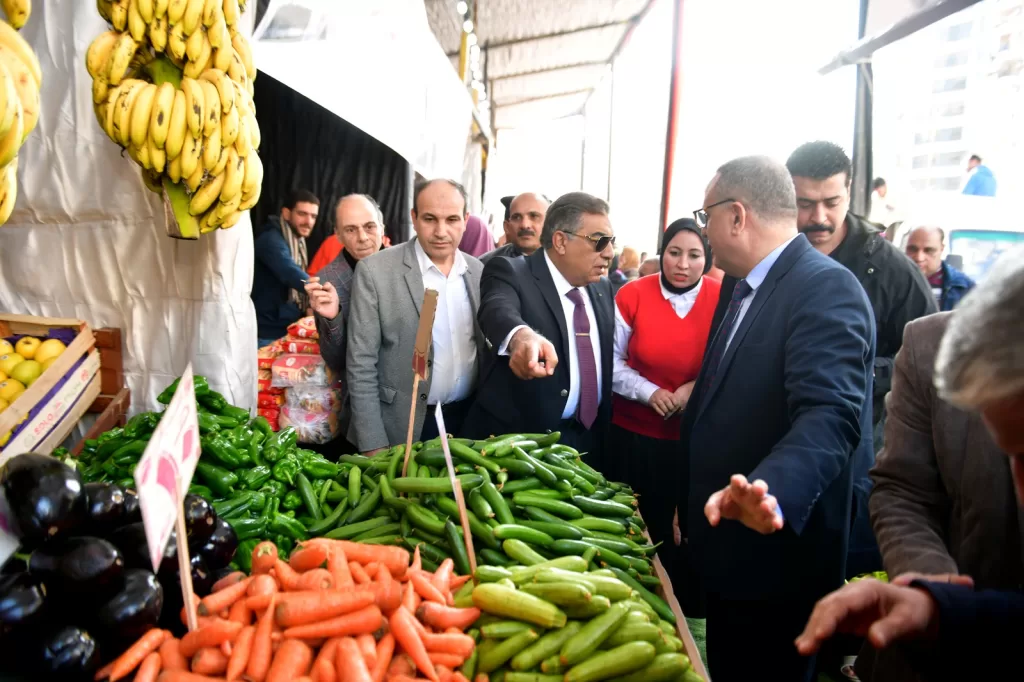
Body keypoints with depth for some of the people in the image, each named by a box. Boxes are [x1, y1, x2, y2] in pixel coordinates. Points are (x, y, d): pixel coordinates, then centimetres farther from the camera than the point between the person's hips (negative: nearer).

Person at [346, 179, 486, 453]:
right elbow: (361, 363, -10)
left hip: (470, 420, 4)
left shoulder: (479, 272, 2)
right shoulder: (375, 271, -11)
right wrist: (374, 445, -12)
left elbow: (488, 351, 10)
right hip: (401, 428, -4)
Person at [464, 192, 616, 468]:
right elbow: (498, 309, -34)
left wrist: (605, 430, 10)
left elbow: (607, 362, 13)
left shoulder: (603, 288, 8)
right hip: (518, 439, -5)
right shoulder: (509, 271, -12)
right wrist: (522, 336, -55)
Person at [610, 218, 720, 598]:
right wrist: (649, 392, -16)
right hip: (634, 434, 0)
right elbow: (610, 360, -3)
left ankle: (685, 604, 31)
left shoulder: (724, 300, -5)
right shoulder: (632, 295, -6)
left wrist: (698, 388, -16)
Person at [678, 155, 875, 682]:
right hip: (730, 546, 9)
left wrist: (771, 491, -50)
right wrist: (690, 508, 20)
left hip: (778, 554, -9)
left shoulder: (826, 288, -19)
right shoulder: (747, 288, 11)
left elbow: (830, 416, -32)